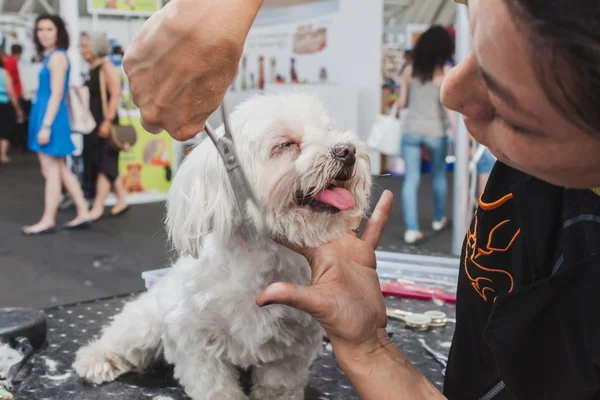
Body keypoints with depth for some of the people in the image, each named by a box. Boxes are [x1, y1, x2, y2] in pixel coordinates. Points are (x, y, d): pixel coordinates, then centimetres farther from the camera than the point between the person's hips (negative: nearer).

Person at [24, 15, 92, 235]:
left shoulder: (57, 56, -12)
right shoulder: (50, 56, 16)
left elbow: (56, 94, -17)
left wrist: (46, 126, -21)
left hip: (51, 117, -10)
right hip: (45, 116, 10)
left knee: (51, 170, -2)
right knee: (60, 169, 13)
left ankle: (48, 221, 6)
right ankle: (83, 214, 18)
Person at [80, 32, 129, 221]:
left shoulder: (107, 68, -10)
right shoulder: (91, 70, 15)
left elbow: (115, 96, -18)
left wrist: (107, 121, -22)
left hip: (104, 122, -9)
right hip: (92, 123, 9)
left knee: (103, 164, -5)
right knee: (109, 165, 12)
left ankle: (98, 208, -1)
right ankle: (122, 201, 20)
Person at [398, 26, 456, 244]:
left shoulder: (410, 70, 3)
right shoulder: (445, 71, -5)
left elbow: (402, 103, 7)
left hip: (411, 129, 2)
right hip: (435, 131, -2)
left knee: (411, 179, 2)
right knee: (439, 176, 18)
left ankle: (411, 228, -7)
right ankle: (438, 219, 35)